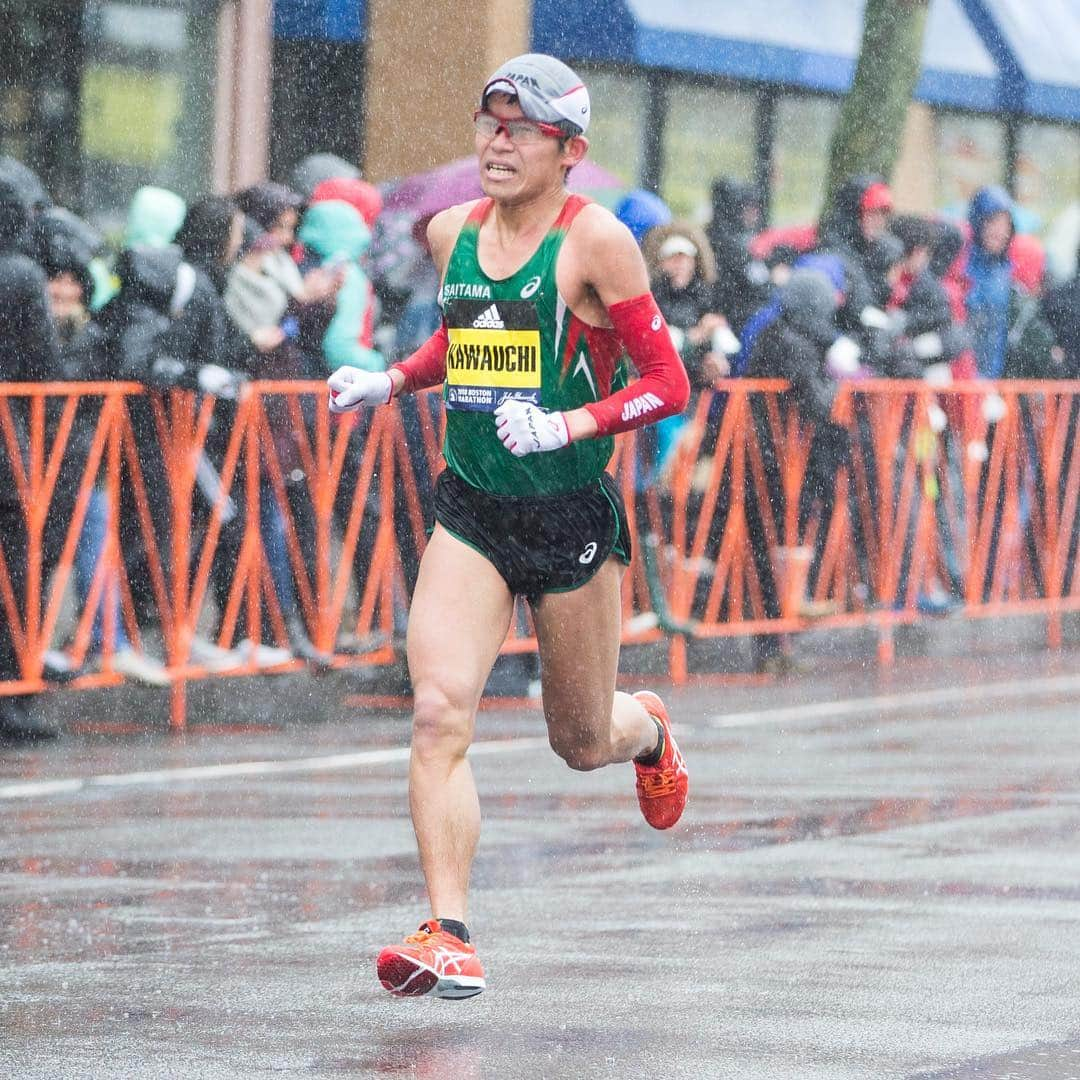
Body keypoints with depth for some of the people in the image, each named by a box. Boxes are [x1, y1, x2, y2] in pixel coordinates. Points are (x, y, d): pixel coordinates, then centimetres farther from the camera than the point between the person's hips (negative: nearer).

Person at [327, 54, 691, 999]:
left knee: (582, 742, 12)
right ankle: (450, 937, -18)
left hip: (573, 517, -4)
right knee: (438, 711, -17)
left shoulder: (595, 241, -11)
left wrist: (567, 426, -22)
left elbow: (669, 384, -10)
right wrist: (389, 383, 11)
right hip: (471, 513, 4)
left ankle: (648, 728, 50)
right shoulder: (452, 234, 6)